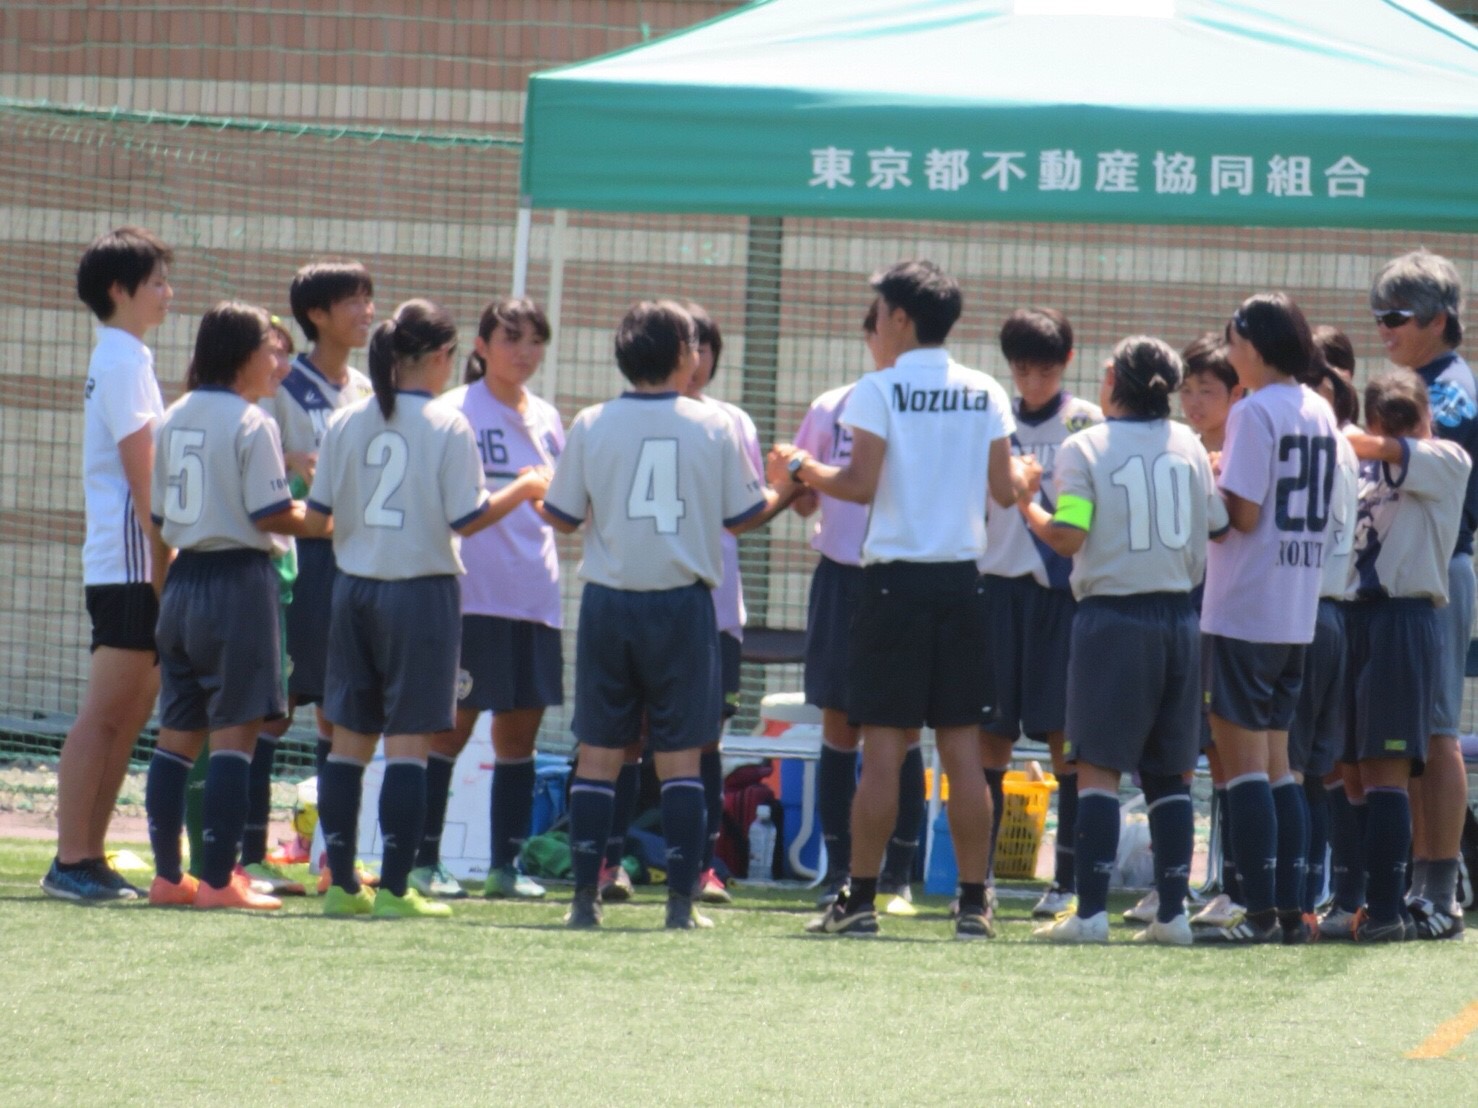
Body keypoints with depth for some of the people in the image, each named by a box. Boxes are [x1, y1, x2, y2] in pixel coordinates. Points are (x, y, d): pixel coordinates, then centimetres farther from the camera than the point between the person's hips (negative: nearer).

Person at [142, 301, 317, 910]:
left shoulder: (175, 419, 9)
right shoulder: (250, 423, -12)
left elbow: (159, 512, 13)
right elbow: (271, 516, -16)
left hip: (182, 580, 7)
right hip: (238, 580, -7)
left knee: (178, 732, 10)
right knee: (234, 732, -5)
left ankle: (167, 873, 11)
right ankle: (217, 880, -7)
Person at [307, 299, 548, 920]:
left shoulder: (346, 423, 2)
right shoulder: (447, 426, -9)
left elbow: (318, 510, 5)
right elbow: (466, 519, -11)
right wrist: (520, 491, 4)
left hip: (355, 589, 4)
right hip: (421, 590, -4)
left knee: (349, 740, 9)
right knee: (408, 743, -2)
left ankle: (342, 884, 10)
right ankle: (394, 888, -4)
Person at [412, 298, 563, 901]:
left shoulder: (546, 419, 14)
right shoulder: (456, 412, -4)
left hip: (535, 596, 6)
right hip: (471, 595, -6)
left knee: (520, 728, 6)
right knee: (452, 726, -4)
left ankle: (506, 863, 11)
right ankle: (423, 860, 0)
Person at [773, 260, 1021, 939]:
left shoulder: (880, 391, -6)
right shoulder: (986, 395, 6)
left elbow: (859, 483, -13)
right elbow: (1003, 490, 6)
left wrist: (803, 469, 4)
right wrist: (1025, 480, 28)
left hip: (896, 577, -4)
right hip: (963, 577, 4)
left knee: (884, 743, -2)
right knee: (963, 744, 5)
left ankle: (860, 900, -2)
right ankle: (974, 902, 2)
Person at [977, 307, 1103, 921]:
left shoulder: (1088, 424, 2)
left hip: (1064, 588, -3)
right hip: (999, 584, 3)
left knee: (1065, 733, -3)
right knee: (990, 733, 3)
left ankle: (1067, 881, 2)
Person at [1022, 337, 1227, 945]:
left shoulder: (1084, 448, -5)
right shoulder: (1189, 446, 8)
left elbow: (1068, 537, -13)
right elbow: (1218, 530, 10)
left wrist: (1027, 506, 5)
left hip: (1111, 615, -4)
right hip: (1178, 615, 4)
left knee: (1098, 766, -4)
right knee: (1171, 771, 8)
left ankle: (1091, 910, -10)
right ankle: (1172, 910, 5)